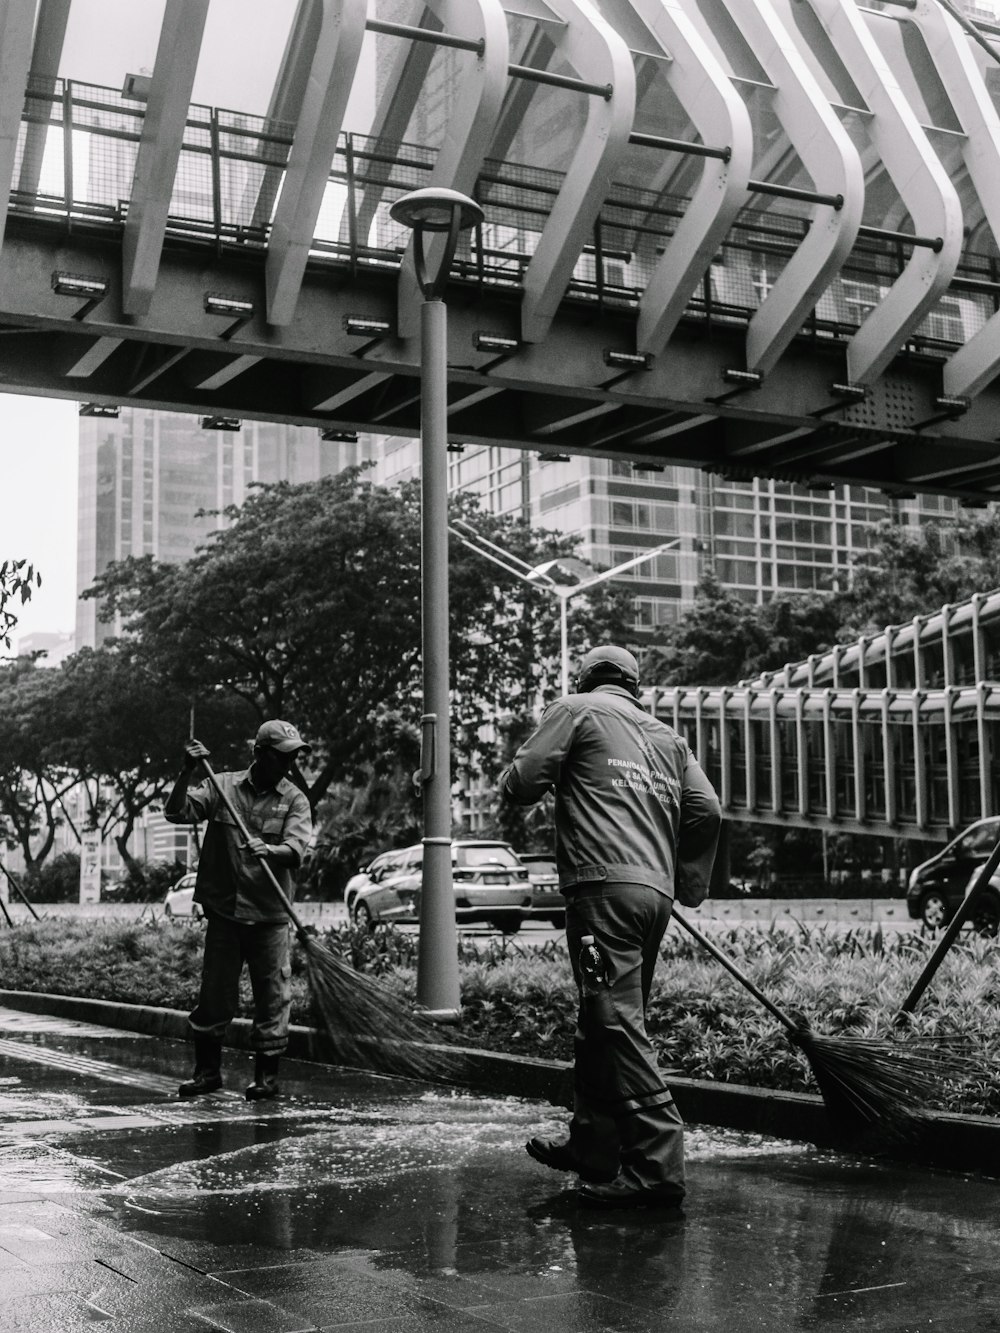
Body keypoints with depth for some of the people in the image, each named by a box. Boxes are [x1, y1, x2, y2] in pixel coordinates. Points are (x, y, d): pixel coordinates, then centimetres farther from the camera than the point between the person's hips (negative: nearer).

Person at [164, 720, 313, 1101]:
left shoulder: (294, 800, 1)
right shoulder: (223, 787, 4)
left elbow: (295, 851, -13)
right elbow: (177, 812, -3)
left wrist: (268, 850, -34)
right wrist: (187, 773, -16)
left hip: (269, 917, -1)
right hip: (223, 912, 1)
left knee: (272, 997, 2)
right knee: (214, 994, 8)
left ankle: (267, 1076, 15)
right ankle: (207, 1070, 23)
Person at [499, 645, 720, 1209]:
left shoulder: (578, 709, 7)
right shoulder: (667, 736, 24)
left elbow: (521, 784, -1)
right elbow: (707, 809, 14)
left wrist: (515, 776, 21)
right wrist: (689, 884, 21)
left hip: (605, 886, -7)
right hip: (655, 894, 7)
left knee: (617, 1021, -11)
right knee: (607, 1024, 16)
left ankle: (659, 1163, -16)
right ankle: (593, 1146, 25)